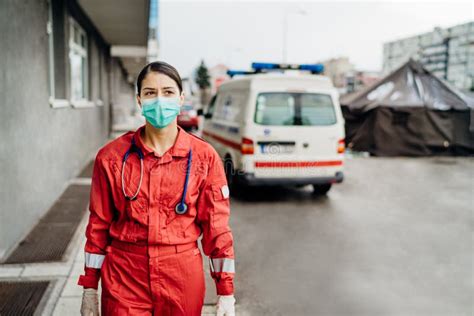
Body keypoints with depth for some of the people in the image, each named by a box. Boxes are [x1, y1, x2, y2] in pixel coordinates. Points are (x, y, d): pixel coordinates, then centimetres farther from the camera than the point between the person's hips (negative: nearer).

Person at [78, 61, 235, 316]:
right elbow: (98, 226, 2)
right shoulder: (112, 156, -4)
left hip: (183, 277, 0)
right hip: (124, 278, 0)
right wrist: (89, 288, 5)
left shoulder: (204, 157, -5)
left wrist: (226, 293, -2)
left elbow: (217, 228, -2)